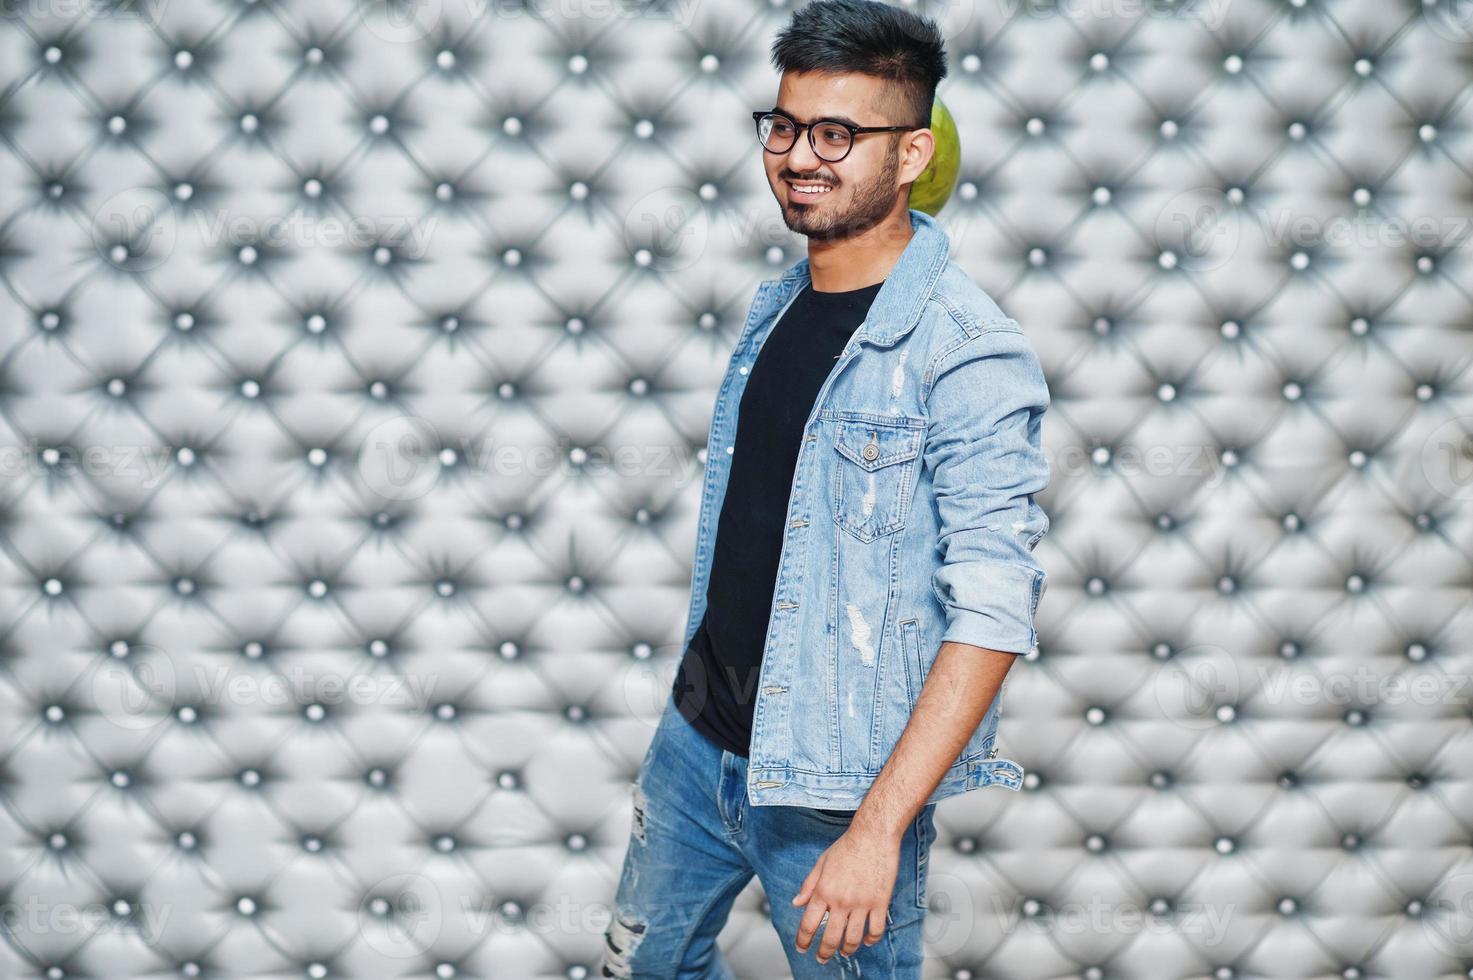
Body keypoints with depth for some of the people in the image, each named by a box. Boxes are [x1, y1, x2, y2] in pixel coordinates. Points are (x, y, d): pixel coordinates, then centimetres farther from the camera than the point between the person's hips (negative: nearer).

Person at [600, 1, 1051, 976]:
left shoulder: (970, 355, -20)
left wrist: (877, 830, -27)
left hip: (836, 784, -8)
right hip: (700, 735, 8)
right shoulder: (778, 308, 6)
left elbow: (993, 614, -24)